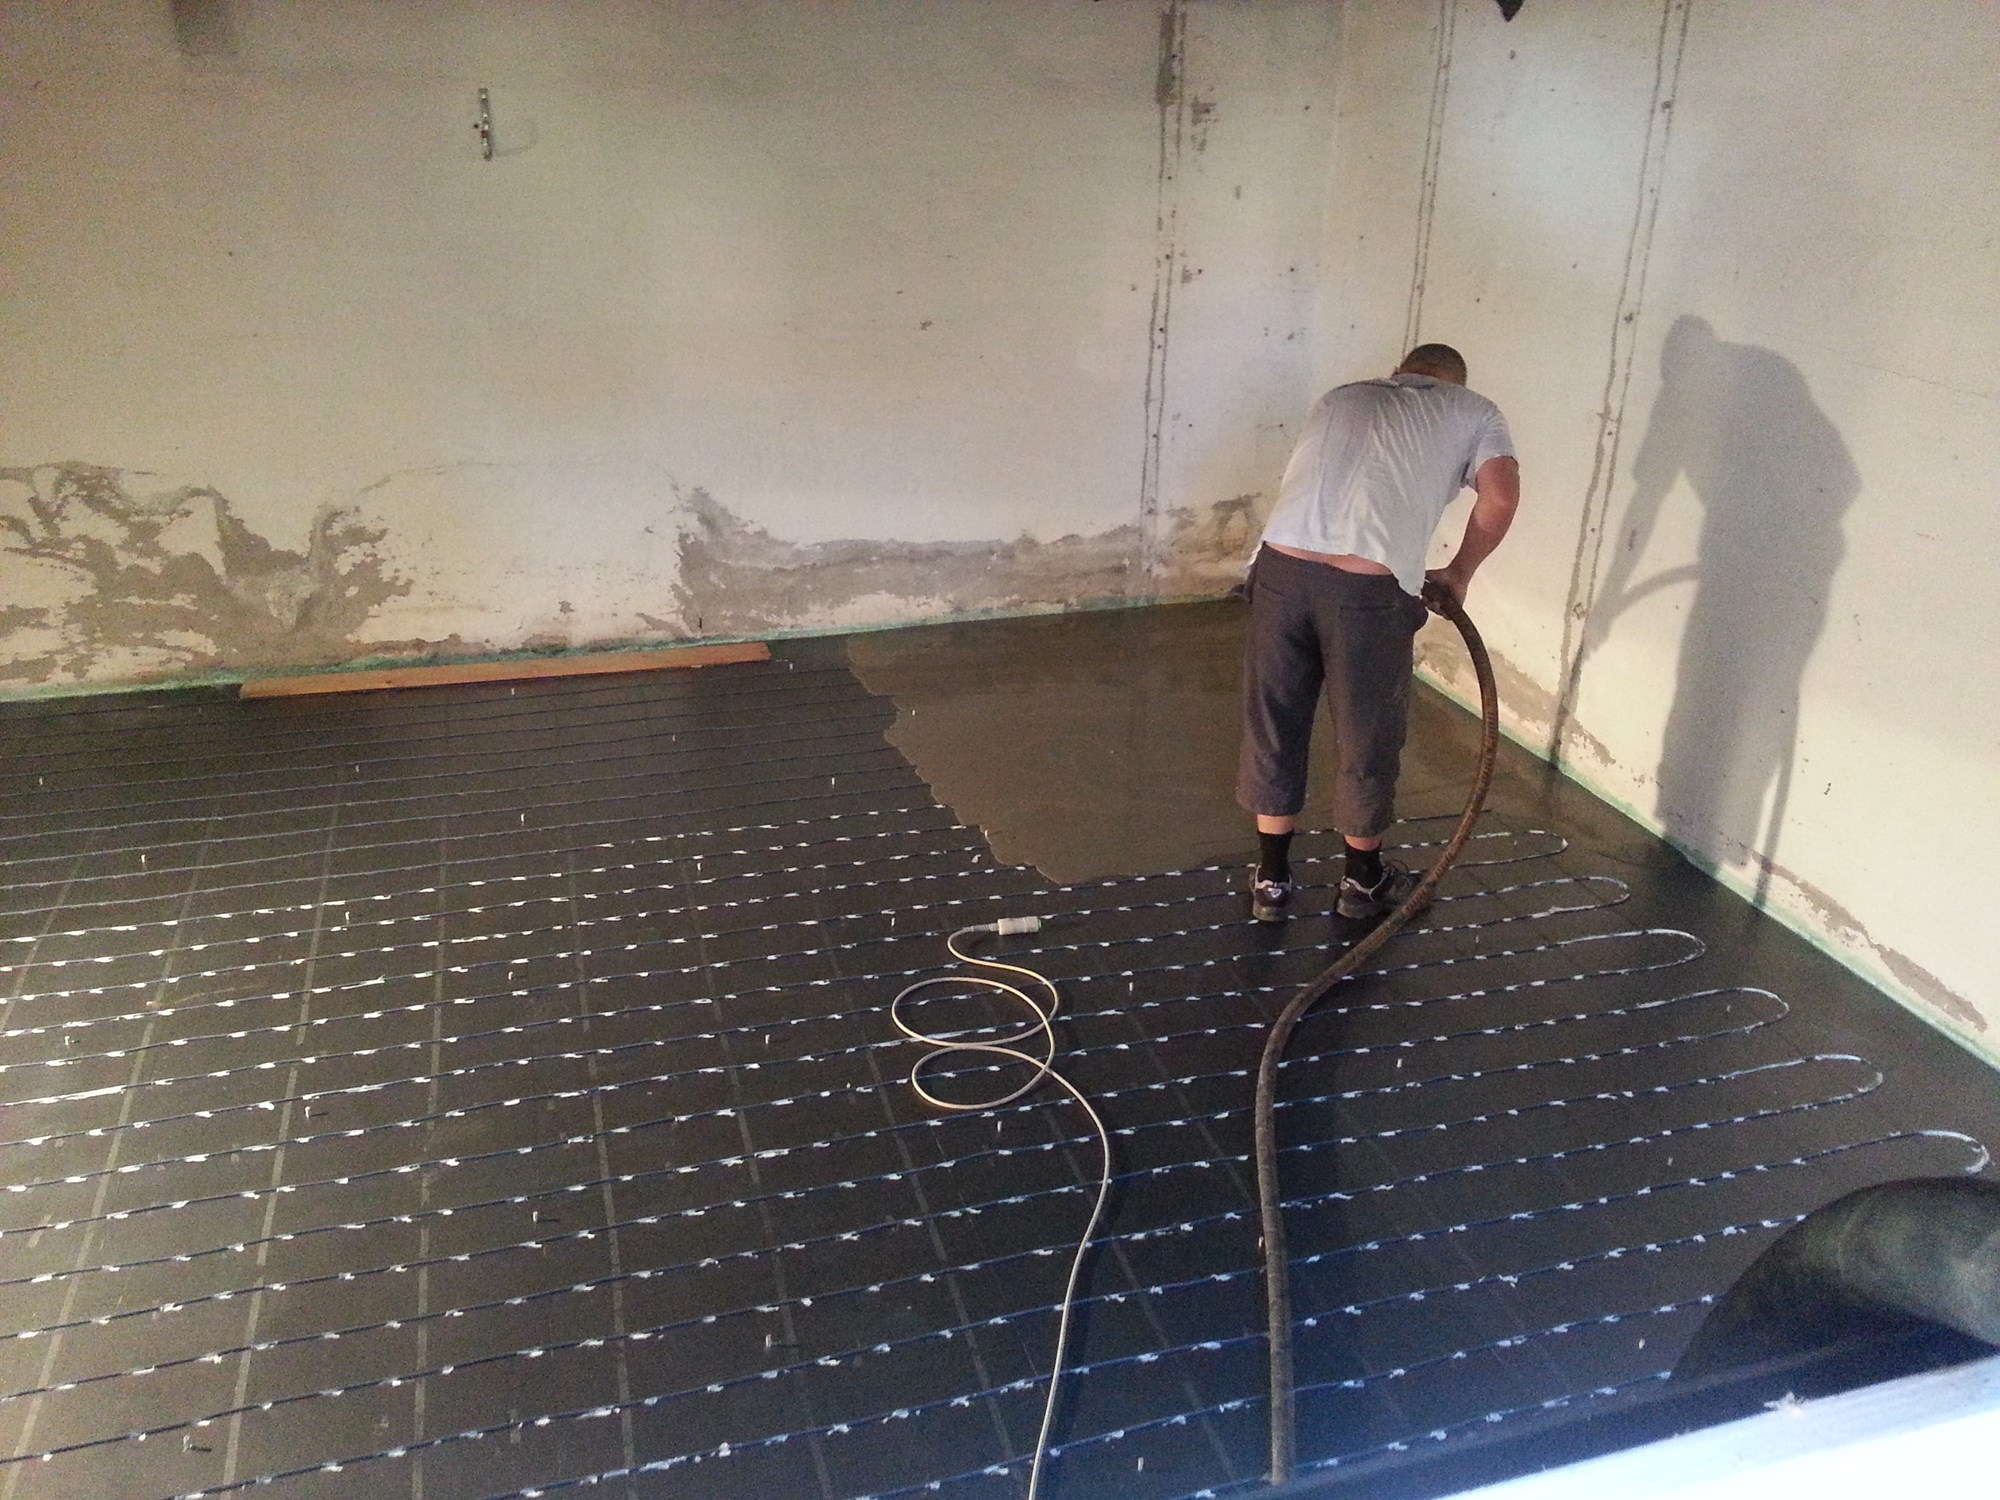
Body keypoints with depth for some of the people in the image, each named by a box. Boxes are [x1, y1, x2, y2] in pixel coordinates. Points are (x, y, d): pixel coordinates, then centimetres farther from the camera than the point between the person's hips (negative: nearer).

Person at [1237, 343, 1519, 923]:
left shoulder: (1340, 399, 28)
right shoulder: (1474, 412, 18)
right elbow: (1500, 496, 2)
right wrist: (1457, 574, 17)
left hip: (1281, 567, 3)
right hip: (1368, 591, -3)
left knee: (1272, 729, 17)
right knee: (1369, 739, 16)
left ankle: (1271, 880, 29)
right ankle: (1363, 880, 35)